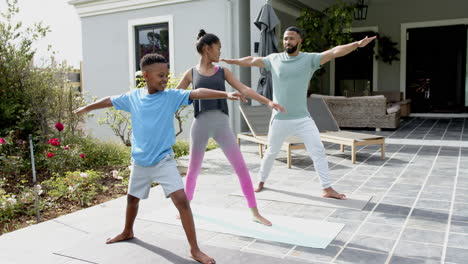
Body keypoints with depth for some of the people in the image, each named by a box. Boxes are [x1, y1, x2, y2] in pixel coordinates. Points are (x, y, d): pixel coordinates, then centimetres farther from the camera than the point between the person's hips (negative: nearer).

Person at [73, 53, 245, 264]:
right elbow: (110, 101, 15)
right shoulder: (133, 97, -2)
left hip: (164, 161, -4)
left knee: (181, 200, -16)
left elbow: (197, 93, -25)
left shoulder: (171, 96, -11)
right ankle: (127, 232, 52)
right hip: (139, 162, 4)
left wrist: (225, 94, -39)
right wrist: (86, 108, 31)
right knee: (132, 198, 23)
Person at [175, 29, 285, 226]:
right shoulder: (191, 73, 6)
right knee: (193, 169, 10)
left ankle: (255, 213, 6)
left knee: (241, 167, -3)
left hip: (221, 123, 1)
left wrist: (267, 101, -8)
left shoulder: (222, 71, 10)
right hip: (200, 124, -1)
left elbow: (244, 90, 2)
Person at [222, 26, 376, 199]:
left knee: (318, 151, -4)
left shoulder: (310, 59, -5)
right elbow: (252, 60, 12)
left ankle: (327, 189, 5)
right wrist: (231, 61, 17)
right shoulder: (274, 59, 0)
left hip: (303, 119, -1)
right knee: (271, 152, 16)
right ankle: (261, 182, 36)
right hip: (279, 119, 1)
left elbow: (334, 52, -17)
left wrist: (357, 44, -29)